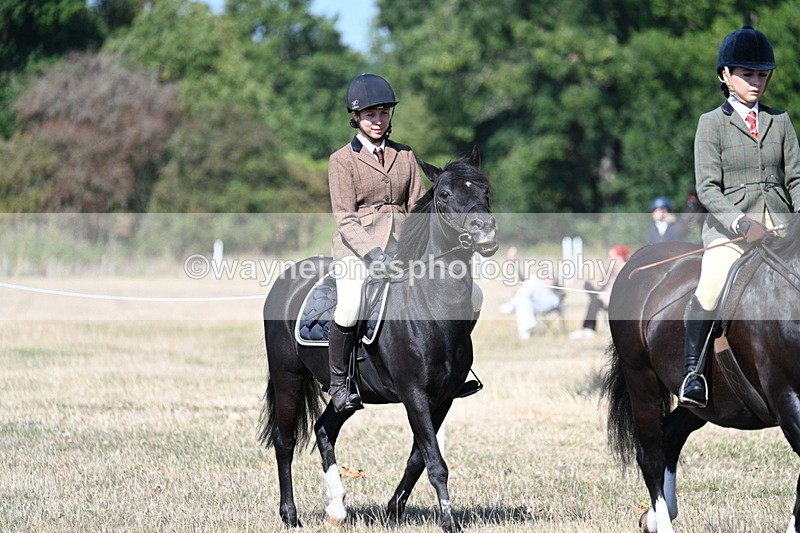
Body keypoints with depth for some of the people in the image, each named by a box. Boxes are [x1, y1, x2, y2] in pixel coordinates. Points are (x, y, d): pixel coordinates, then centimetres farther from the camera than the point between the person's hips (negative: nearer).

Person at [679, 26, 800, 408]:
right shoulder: (712, 123, 4)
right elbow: (707, 188, -5)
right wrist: (741, 223, -20)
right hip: (729, 223, -4)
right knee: (713, 284, -29)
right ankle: (691, 370, -21)